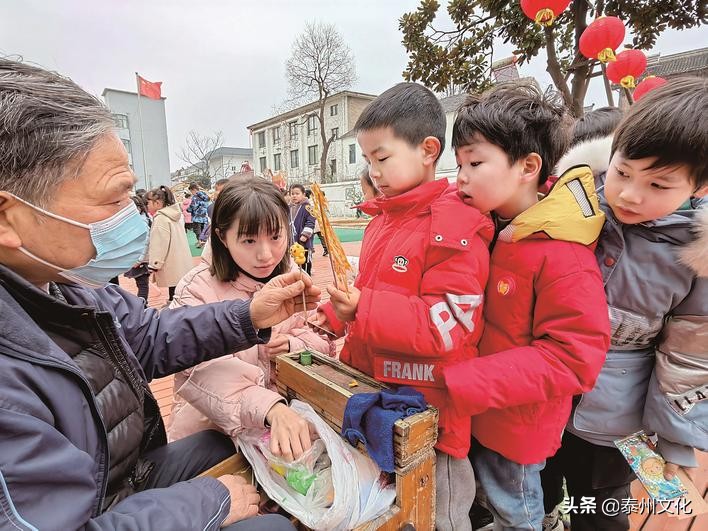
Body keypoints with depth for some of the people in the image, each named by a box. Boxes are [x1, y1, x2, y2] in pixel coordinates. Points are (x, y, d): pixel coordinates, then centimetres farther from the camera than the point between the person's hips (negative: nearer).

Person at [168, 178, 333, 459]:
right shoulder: (196, 290, -14)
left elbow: (324, 340, 8)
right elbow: (206, 372, -27)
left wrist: (294, 344, -14)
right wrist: (270, 408, -43)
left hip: (287, 414, 3)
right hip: (210, 426, -2)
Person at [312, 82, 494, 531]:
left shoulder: (454, 227, -20)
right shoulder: (383, 218, 7)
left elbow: (448, 324, -25)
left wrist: (363, 309, -28)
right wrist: (335, 314, 6)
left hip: (428, 408, -8)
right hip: (378, 393, 8)